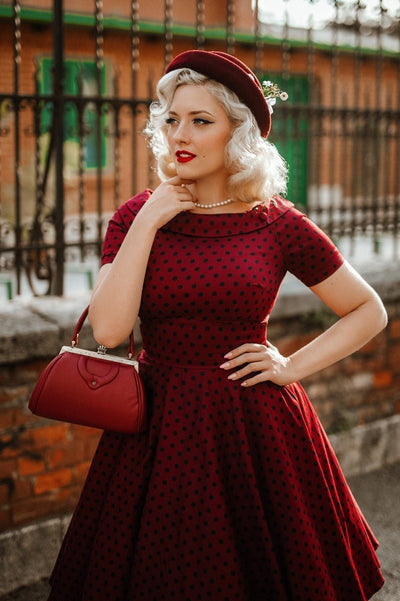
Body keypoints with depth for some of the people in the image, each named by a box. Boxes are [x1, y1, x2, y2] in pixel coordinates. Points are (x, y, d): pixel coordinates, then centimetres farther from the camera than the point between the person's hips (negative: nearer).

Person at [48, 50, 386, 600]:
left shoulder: (279, 224, -5)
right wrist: (148, 222, -14)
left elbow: (369, 312, 5)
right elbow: (108, 329, -14)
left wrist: (293, 366, -5)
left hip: (255, 426, -1)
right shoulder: (137, 217, 0)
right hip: (159, 428, 2)